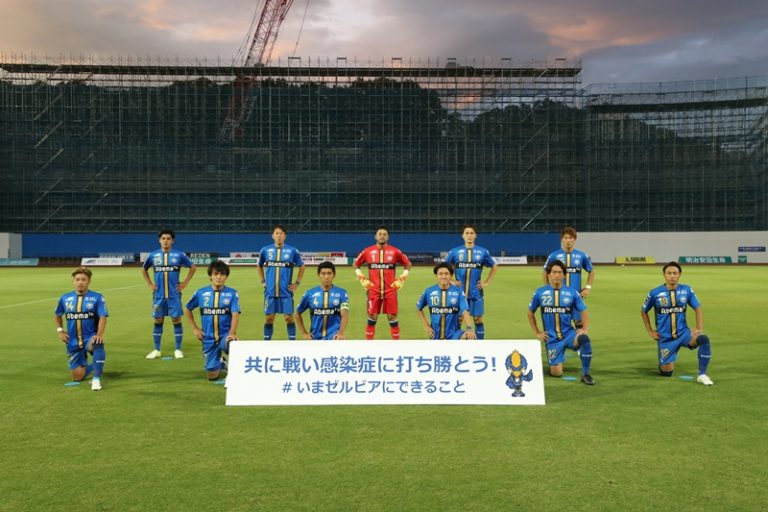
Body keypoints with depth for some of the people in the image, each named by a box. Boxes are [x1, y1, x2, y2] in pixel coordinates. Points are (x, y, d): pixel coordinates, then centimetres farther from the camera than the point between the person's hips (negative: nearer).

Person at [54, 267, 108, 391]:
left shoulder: (97, 297, -6)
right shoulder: (65, 298, 5)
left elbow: (102, 317, -16)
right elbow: (57, 315, 22)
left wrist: (99, 334, -31)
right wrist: (60, 330, 7)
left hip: (90, 338, -4)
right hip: (73, 342, 4)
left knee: (97, 344, -42)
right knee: (77, 376, 2)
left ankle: (96, 379, -32)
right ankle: (95, 366, 36)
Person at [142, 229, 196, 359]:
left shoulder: (179, 255, -1)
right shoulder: (153, 255, 4)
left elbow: (193, 267, 9)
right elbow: (144, 270, 20)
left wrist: (185, 282, 3)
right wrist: (149, 284, 10)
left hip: (174, 295, -2)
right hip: (158, 295, 2)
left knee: (176, 320, 0)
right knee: (158, 321, 7)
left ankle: (178, 350, 9)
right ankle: (157, 350, 16)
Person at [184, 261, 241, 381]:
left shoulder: (232, 293, -4)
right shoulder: (201, 293, 2)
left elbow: (235, 314, -15)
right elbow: (187, 309, 16)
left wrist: (232, 333, -30)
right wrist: (195, 328, 10)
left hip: (226, 334, -2)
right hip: (209, 338, 2)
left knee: (230, 344, -39)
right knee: (212, 375, 3)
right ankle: (221, 363, 39)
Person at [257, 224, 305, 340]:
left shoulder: (292, 251, -2)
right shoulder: (265, 250, 2)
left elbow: (302, 266, 12)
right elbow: (260, 266, 20)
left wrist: (297, 283, 6)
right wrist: (263, 281, 11)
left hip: (286, 291, -1)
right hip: (270, 291, 1)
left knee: (289, 317, -1)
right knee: (269, 318, 5)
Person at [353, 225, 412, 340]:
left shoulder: (395, 251, 0)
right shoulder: (367, 251, 1)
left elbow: (408, 264, 12)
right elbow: (356, 264, 15)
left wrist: (401, 280, 4)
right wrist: (362, 279, 6)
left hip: (390, 291, 0)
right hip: (373, 291, 0)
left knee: (392, 318, 2)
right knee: (372, 318, 3)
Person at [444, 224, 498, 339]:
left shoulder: (483, 252, 2)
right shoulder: (454, 251, 1)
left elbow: (494, 267, 14)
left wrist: (486, 282, 6)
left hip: (476, 293, 0)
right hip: (460, 292, 0)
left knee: (478, 319, 4)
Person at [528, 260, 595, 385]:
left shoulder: (572, 293, -1)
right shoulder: (540, 293, -2)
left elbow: (584, 311, 3)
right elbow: (530, 313, 10)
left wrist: (585, 328, -13)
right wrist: (537, 333, 6)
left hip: (569, 334, 0)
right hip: (552, 338, 0)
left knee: (584, 338, -34)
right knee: (556, 373, -7)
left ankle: (585, 374, -17)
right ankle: (554, 362, 31)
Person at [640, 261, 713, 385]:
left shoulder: (686, 290, -4)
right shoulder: (655, 293, -8)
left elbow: (698, 309, 3)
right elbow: (643, 311, 6)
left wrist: (699, 328, -10)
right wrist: (650, 331, 3)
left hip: (684, 333, 1)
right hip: (666, 338, -1)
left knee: (704, 339, -31)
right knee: (666, 373, 0)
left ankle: (702, 375, -18)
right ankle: (664, 362, 39)